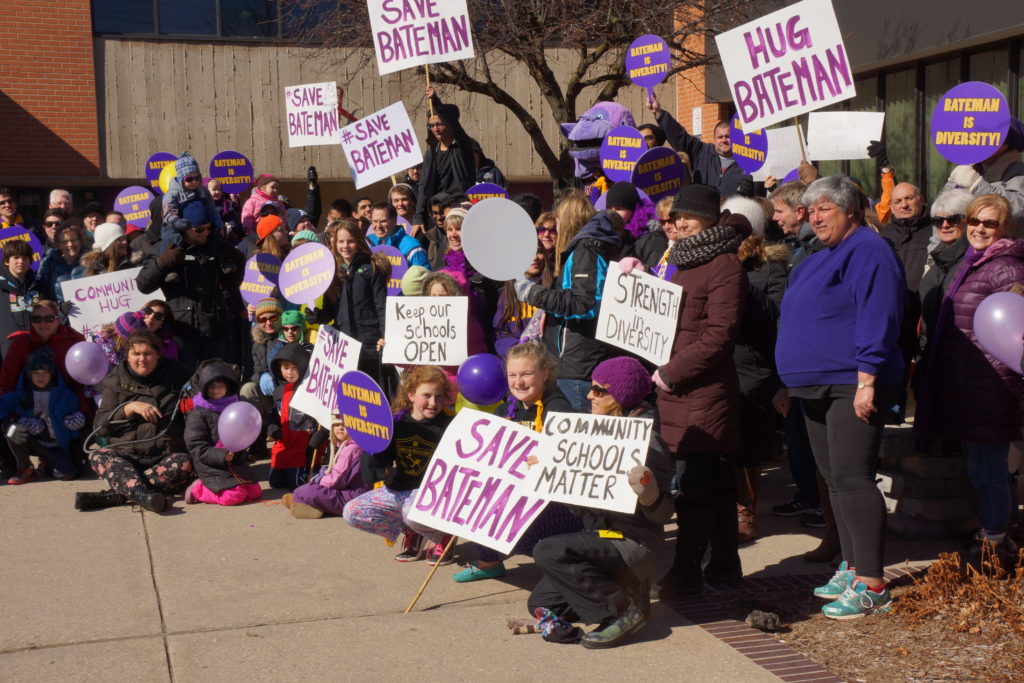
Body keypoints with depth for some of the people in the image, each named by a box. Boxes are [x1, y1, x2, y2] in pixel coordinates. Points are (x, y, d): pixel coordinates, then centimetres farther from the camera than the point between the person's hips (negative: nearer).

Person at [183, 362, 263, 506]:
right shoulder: (197, 415, -5)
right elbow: (198, 449, -10)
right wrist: (222, 455, -22)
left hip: (237, 464, 7)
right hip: (212, 468, -7)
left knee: (255, 492, -6)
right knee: (235, 496, -24)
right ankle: (198, 489, -1)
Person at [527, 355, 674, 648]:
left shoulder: (645, 440, -14)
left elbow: (662, 514, -18)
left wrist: (648, 495, -39)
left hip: (634, 544, -9)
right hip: (598, 536, 9)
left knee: (548, 551, -26)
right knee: (541, 602, 3)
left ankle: (626, 607, -13)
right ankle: (628, 586, 14)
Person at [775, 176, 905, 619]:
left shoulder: (868, 251, -10)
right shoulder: (821, 258, 20)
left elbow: (877, 321, -18)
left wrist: (866, 382, -24)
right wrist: (790, 384, 22)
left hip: (852, 387, -10)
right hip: (816, 388, 10)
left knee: (851, 478, -12)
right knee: (834, 479, 13)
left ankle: (871, 585, -9)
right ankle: (853, 567, 22)